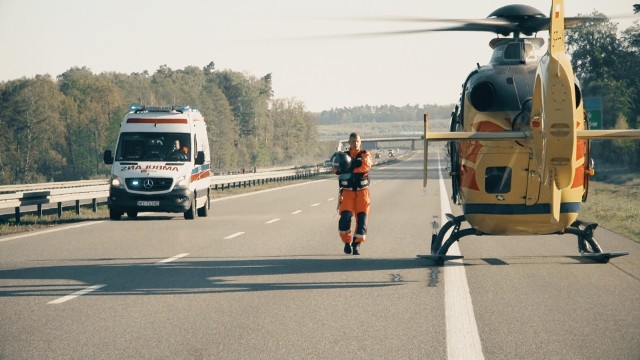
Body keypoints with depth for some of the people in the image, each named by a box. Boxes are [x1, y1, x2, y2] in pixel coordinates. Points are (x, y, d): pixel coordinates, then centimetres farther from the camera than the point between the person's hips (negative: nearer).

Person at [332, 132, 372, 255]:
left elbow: (366, 165, -19)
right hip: (347, 191, 0)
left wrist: (349, 169, -23)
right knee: (345, 217, -12)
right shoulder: (343, 156, 7)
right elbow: (337, 170, -10)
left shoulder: (365, 155, 3)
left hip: (362, 192, 0)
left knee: (362, 218, -5)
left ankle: (357, 244, 7)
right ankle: (347, 242, 3)